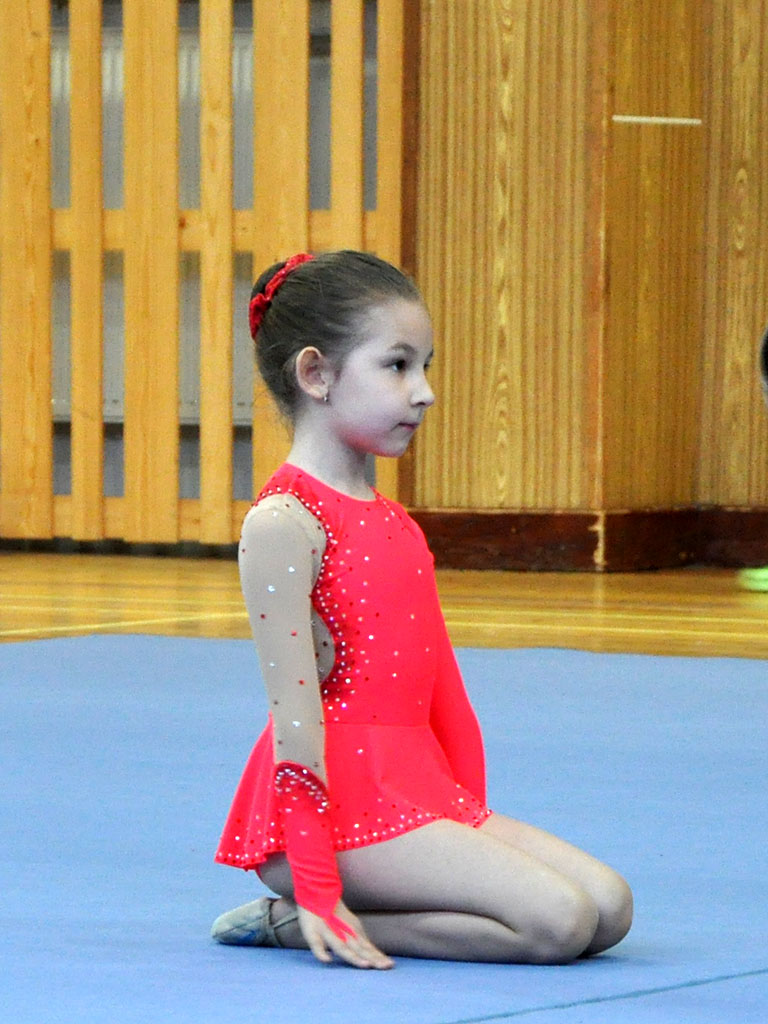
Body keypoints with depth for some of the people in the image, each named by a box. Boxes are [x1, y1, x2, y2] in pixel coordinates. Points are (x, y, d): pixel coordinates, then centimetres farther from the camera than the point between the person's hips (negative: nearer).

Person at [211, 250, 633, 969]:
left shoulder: (391, 522, 17)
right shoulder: (283, 522, -12)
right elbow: (294, 711, -16)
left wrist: (473, 828, 17)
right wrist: (318, 889, -19)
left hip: (424, 795, 9)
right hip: (342, 799, -9)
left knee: (609, 908, -1)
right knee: (557, 921, -19)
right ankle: (300, 917, -9)